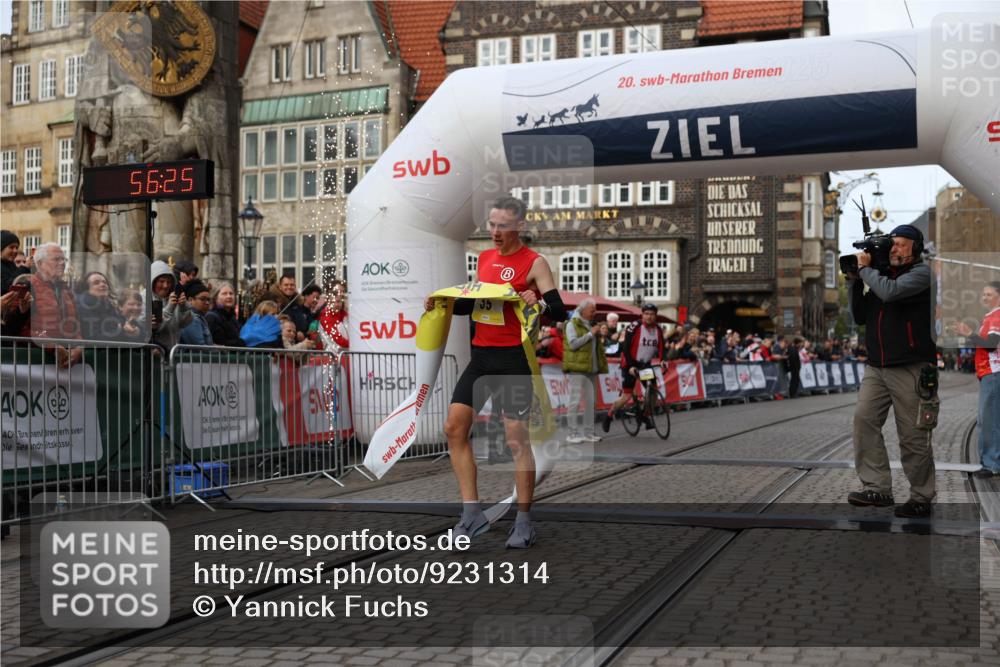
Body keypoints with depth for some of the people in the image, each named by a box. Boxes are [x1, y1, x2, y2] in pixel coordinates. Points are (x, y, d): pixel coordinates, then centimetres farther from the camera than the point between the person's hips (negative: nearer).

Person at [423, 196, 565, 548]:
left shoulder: (534, 262, -7)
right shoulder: (485, 257, 12)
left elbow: (559, 311, -14)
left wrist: (538, 304, -35)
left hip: (513, 358, -7)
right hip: (481, 355, 7)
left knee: (517, 439, -4)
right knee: (454, 427, 1)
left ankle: (524, 522, 9)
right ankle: (472, 514, 8)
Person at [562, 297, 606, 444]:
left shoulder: (592, 325, 20)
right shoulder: (572, 324, -3)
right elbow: (573, 344, -16)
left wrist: (601, 336, 11)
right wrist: (590, 334, -13)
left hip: (592, 369, 7)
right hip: (577, 368, -7)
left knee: (590, 401, 7)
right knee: (576, 401, -7)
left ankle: (588, 432, 13)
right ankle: (573, 433, -4)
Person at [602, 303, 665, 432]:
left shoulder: (658, 330, 0)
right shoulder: (634, 327, -17)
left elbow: (660, 349, 0)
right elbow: (626, 348, -19)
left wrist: (662, 361, -20)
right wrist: (630, 366, -26)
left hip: (646, 365, 5)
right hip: (631, 365, -5)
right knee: (626, 396, -8)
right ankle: (608, 417, 12)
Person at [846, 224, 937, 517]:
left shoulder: (921, 273, -3)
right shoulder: (881, 274, 16)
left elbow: (890, 292, -21)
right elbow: (860, 317, 17)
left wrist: (866, 269, -6)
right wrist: (854, 281, 6)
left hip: (910, 369, -6)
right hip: (877, 367, 7)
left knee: (913, 435, -2)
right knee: (864, 419, -5)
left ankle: (921, 498, 9)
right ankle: (878, 488, 0)